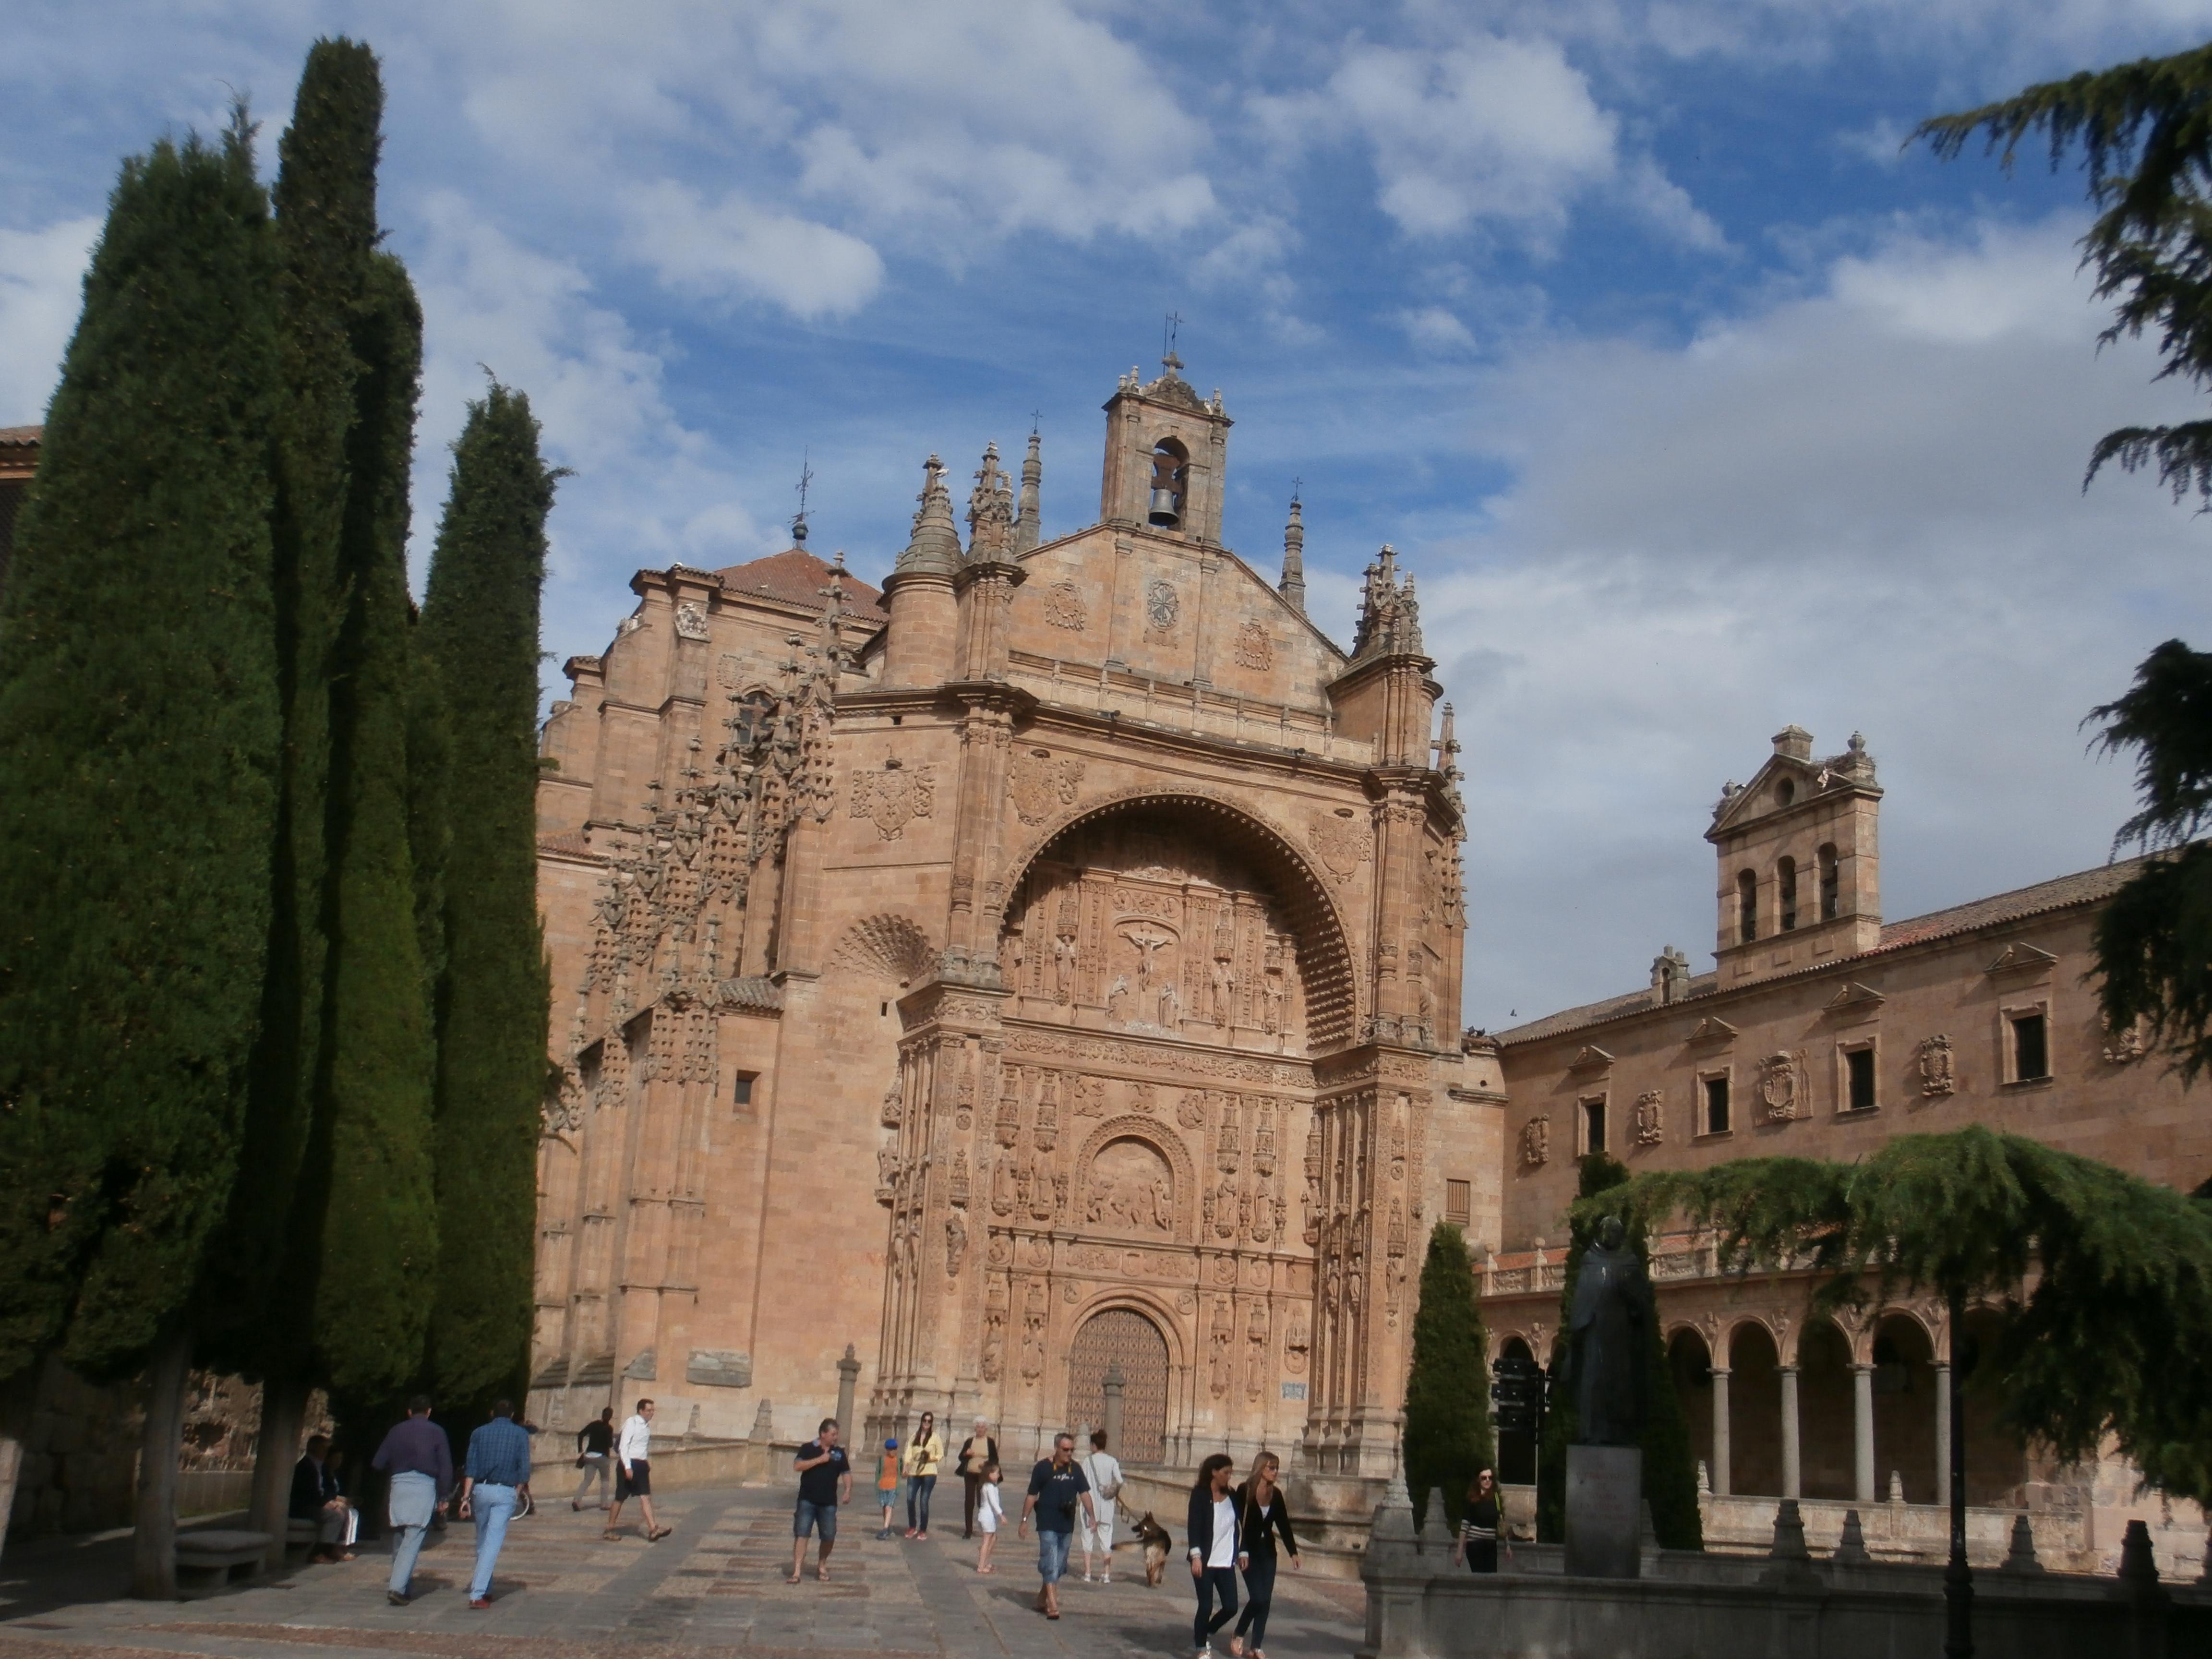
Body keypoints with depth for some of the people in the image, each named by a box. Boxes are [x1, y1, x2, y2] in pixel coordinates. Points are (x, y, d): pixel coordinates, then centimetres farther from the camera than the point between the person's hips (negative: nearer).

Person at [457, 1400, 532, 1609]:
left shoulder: (479, 1433, 9)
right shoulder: (520, 1434, 4)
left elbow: (471, 1469, 2)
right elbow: (524, 1469, -3)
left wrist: (466, 1497, 0)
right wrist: (517, 1493, 7)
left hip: (481, 1490, 3)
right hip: (505, 1492, -3)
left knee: (483, 1541, 18)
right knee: (493, 1542, -6)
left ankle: (482, 1588, 27)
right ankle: (478, 1594, -14)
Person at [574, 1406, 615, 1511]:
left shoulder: (594, 1424, 9)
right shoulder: (609, 1428, -6)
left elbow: (581, 1435, 4)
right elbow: (609, 1443, -17)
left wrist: (580, 1451, 7)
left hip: (589, 1456, 4)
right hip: (602, 1456, -4)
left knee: (587, 1480, 3)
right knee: (604, 1480, 14)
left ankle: (577, 1500, -17)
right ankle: (604, 1504, 13)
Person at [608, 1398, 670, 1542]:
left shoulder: (647, 1426, 11)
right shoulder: (631, 1423, -12)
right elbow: (623, 1446, -16)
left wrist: (648, 1463, 18)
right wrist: (628, 1468, -21)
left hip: (641, 1465, 6)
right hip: (628, 1464, -6)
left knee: (645, 1496, -4)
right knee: (620, 1498, 3)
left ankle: (653, 1530, -13)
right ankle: (609, 1529, 15)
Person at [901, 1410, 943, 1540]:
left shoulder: (936, 1437, 4)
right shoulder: (915, 1436, 12)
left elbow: (941, 1455, 5)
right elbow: (909, 1452, 7)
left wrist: (932, 1459, -14)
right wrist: (906, 1467, -6)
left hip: (929, 1473, -3)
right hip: (914, 1472, 3)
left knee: (924, 1502, -3)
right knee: (910, 1500, -6)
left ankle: (923, 1531, 7)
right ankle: (912, 1527, 13)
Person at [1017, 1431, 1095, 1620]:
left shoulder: (1076, 1469, 5)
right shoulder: (1043, 1468, -6)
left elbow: (1084, 1493, 4)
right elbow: (1032, 1496, -2)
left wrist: (1091, 1516, -8)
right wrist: (1024, 1521, -3)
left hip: (1067, 1526, 5)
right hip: (1047, 1524, -5)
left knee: (1059, 1566, 13)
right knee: (1051, 1564, -12)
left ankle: (1042, 1600, 29)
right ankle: (1053, 1606, -16)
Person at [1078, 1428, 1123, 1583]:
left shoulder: (1088, 1461, -6)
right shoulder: (1112, 1461, -3)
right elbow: (1120, 1482, -10)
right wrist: (1117, 1493, 9)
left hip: (1090, 1505, -2)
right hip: (1107, 1506, 2)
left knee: (1088, 1540, 8)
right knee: (1106, 1541, 7)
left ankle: (1087, 1574, 7)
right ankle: (1106, 1575, 4)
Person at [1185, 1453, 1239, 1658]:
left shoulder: (1230, 1497, 10)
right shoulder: (1200, 1495, -5)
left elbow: (1236, 1526, 14)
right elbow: (1194, 1526, -10)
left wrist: (1241, 1553, 9)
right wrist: (1196, 1556, -18)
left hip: (1226, 1562, 5)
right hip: (1205, 1561, -5)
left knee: (1231, 1607, 1)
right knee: (1206, 1606, -3)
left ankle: (1205, 1632, 27)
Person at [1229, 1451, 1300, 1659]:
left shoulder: (1276, 1494, 3)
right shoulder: (1245, 1491, -11)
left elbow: (1284, 1524, 7)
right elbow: (1237, 1522, -11)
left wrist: (1293, 1552, 3)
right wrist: (1242, 1552, -17)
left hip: (1268, 1551, 5)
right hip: (1250, 1551, -5)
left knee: (1266, 1600, 2)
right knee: (1258, 1597, -12)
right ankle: (1238, 1635, 11)